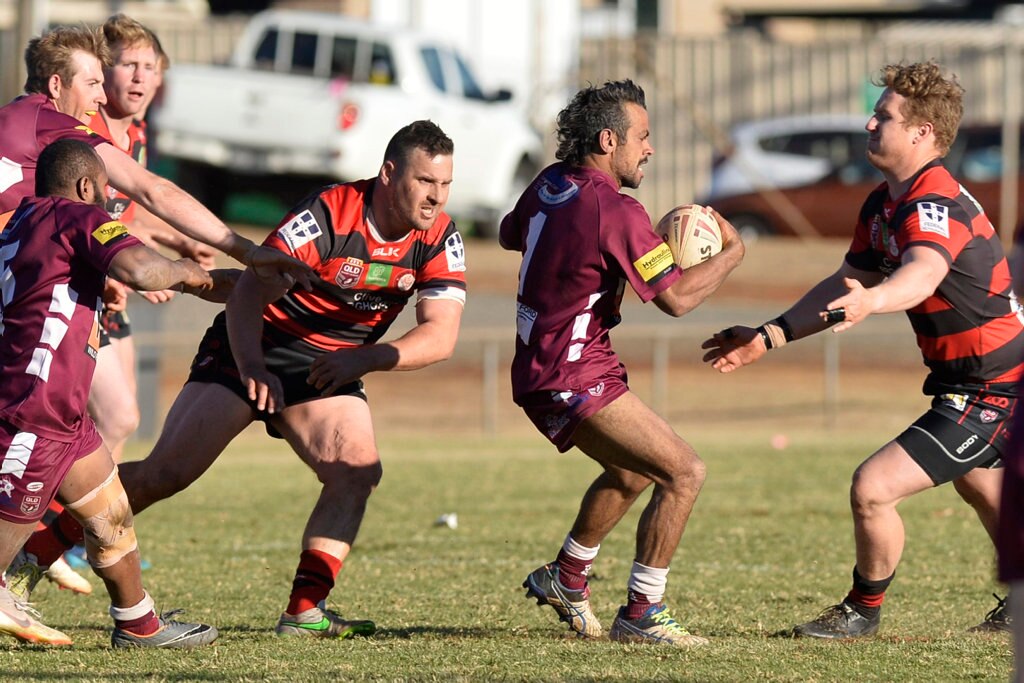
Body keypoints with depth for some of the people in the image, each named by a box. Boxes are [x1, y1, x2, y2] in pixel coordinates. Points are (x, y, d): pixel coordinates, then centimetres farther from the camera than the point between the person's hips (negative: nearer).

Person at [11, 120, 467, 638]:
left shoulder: (440, 239, -11)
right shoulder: (325, 215, -25)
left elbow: (441, 334, -18)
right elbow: (247, 293, -28)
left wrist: (366, 358, -33)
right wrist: (252, 367, -43)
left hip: (329, 370, 5)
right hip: (252, 349, -5)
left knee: (358, 471, -19)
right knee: (167, 473, -12)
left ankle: (304, 612, -16)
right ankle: (28, 559, -4)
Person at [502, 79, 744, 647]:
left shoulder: (551, 185, 7)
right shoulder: (617, 212, -21)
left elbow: (509, 233, 28)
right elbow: (676, 297, -21)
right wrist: (731, 253, -6)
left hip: (541, 371, 10)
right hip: (572, 379, -10)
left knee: (631, 472, 29)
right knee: (683, 473, -11)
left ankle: (566, 579, 42)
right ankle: (641, 614, -7)